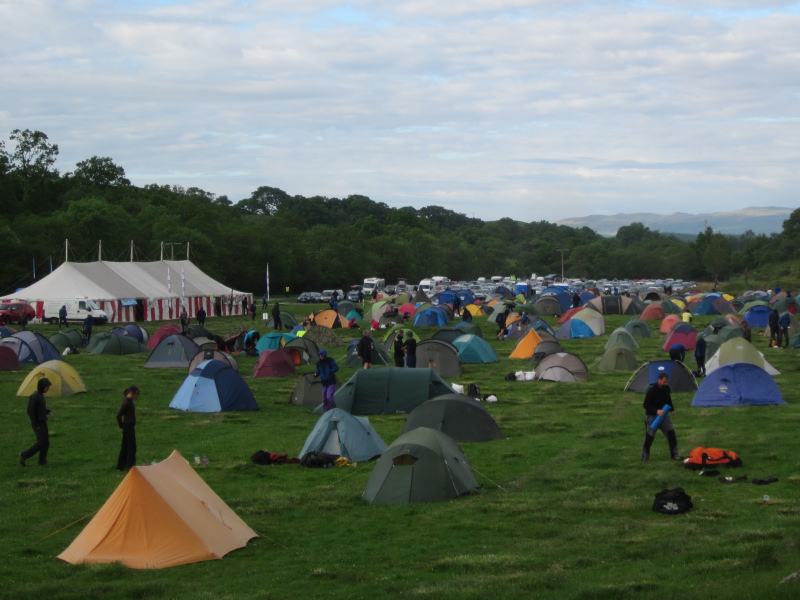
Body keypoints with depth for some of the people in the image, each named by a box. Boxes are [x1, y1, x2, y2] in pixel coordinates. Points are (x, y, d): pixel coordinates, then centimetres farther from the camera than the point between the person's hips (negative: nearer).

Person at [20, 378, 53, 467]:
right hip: (38, 423, -9)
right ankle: (24, 456, 3)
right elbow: (30, 411, -20)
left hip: (43, 422, 9)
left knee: (46, 443, 7)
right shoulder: (34, 396, -17)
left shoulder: (41, 395, 11)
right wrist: (35, 424, -19)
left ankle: (42, 462, 13)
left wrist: (48, 412, 6)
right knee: (41, 443, -8)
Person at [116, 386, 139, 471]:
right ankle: (130, 466, 3)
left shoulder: (129, 401, 9)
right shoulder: (126, 402, -19)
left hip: (130, 426, 10)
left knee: (125, 447, 14)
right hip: (128, 426, -10)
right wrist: (121, 427, -10)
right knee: (131, 446, -3)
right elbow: (118, 415, -20)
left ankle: (120, 466, 21)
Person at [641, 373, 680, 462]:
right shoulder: (652, 390, -21)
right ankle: (645, 457, 13)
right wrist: (656, 411, -31)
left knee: (671, 433, -1)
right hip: (652, 416, -6)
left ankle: (675, 455, 9)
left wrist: (672, 409, 5)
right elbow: (645, 405, -21)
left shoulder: (667, 389, -1)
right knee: (649, 437, -2)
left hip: (663, 414, 6)